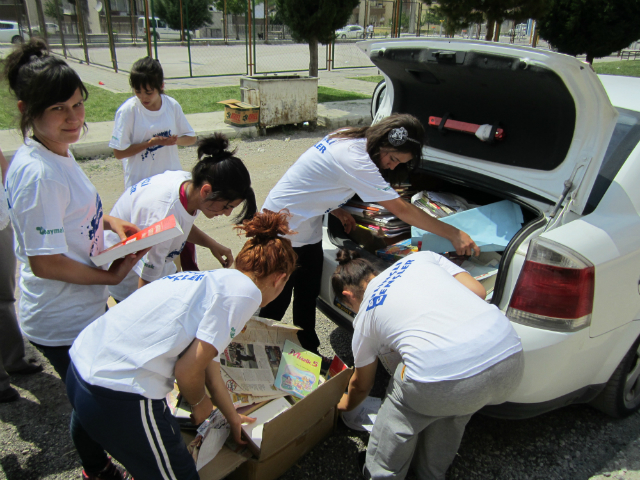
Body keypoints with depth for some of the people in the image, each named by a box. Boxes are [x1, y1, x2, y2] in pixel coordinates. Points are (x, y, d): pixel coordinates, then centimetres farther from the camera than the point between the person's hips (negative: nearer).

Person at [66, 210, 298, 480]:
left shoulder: (211, 280, 16)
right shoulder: (245, 292, -9)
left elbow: (210, 366, 25)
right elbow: (188, 371, -13)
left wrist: (232, 418, 39)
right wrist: (200, 403, 10)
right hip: (120, 399, -8)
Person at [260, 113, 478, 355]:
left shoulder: (349, 137, -2)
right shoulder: (355, 161, -30)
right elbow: (402, 210, -27)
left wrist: (337, 211, -3)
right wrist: (453, 234, -20)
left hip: (306, 229, 9)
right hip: (285, 228, -9)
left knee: (308, 298, 16)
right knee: (278, 301, 6)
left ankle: (308, 353, 32)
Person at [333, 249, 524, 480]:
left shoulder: (364, 319, 20)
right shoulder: (421, 258, 24)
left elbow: (361, 385, 34)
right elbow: (478, 291, 17)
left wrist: (347, 404, 56)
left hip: (441, 379, -4)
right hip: (509, 355, 5)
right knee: (453, 408, 35)